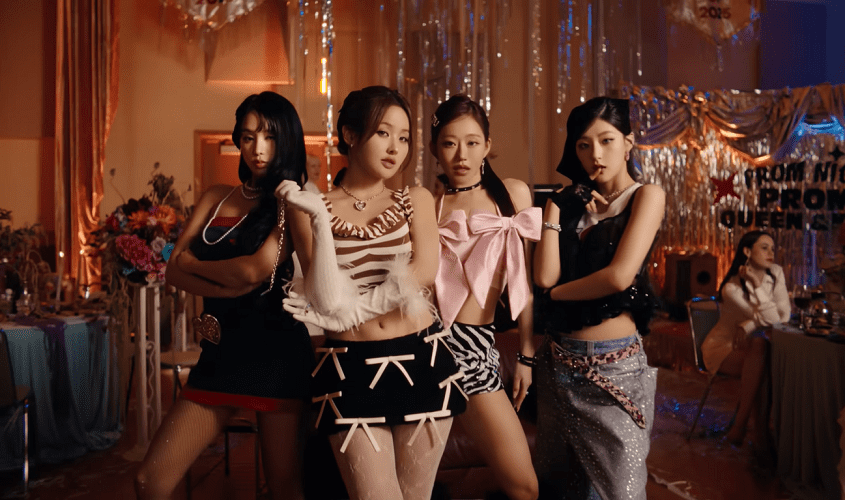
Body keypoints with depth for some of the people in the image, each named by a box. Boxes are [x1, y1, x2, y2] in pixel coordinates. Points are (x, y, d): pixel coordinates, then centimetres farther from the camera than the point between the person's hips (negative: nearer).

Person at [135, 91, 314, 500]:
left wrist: (193, 263, 0)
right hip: (221, 347, 5)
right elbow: (174, 271, 5)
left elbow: (255, 270, -16)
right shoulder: (216, 198, 15)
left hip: (275, 348, -5)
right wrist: (226, 287, -11)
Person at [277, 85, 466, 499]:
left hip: (420, 361, 2)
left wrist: (348, 307, -14)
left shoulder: (416, 200, 9)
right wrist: (319, 217, -15)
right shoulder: (311, 206, 3)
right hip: (350, 369, -1)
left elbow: (425, 272, -9)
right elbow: (327, 300, -9)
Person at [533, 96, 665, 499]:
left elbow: (620, 276, -20)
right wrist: (556, 206, -6)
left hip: (614, 367, -5)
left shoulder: (646, 196, -6)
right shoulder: (572, 202, 8)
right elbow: (544, 276, -7)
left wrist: (557, 291, -6)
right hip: (559, 362, 6)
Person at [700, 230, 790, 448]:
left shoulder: (776, 273, -3)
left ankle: (740, 425, -22)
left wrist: (749, 325, -19)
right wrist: (756, 285, -26)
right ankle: (760, 428, -20)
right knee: (759, 358, -34)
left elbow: (784, 315, -9)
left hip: (749, 344, 5)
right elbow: (771, 318, -23)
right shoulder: (732, 288, -20)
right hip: (722, 347, -5)